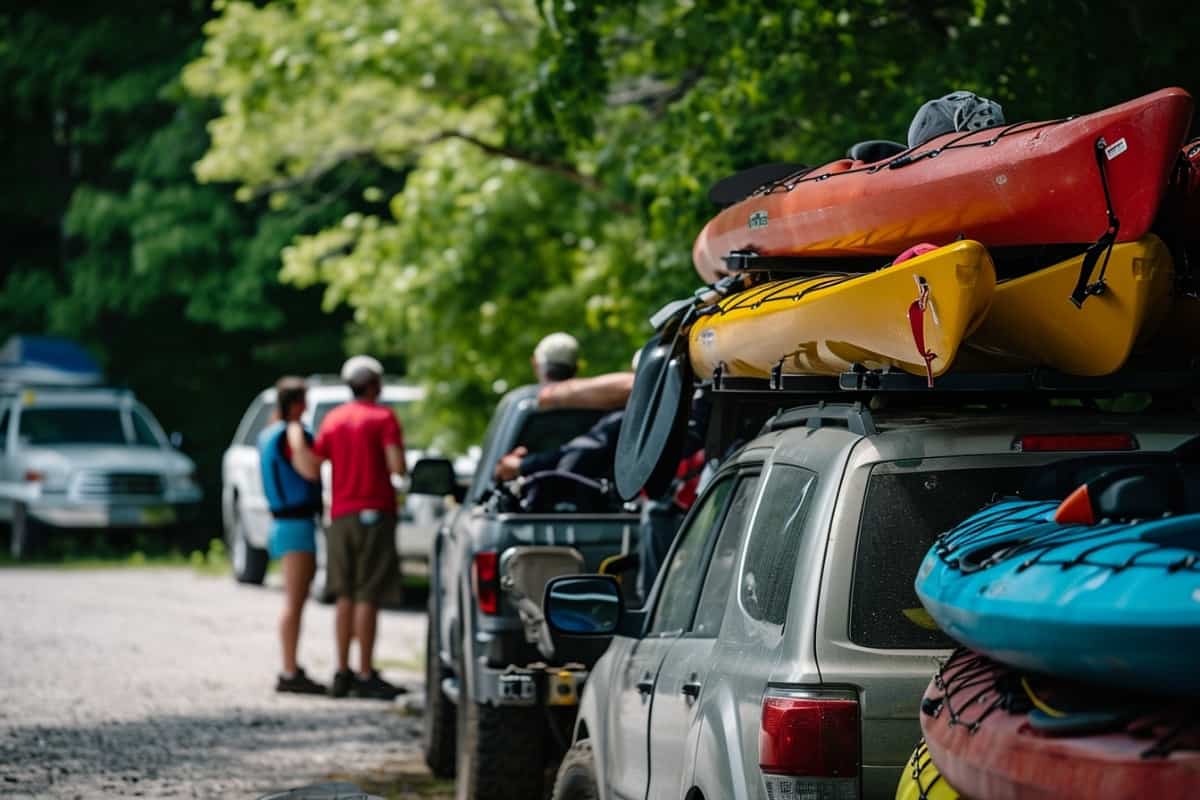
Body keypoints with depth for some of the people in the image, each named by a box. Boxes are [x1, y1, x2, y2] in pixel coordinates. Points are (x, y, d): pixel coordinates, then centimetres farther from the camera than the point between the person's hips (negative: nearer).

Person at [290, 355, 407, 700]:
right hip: (374, 513, -6)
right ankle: (366, 676, -9)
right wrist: (401, 468, 7)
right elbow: (397, 467, -15)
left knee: (346, 596, 11)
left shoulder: (334, 419, 11)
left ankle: (343, 673, 12)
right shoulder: (383, 417, -5)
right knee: (368, 595, -7)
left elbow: (311, 469, 5)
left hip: (341, 516, 6)